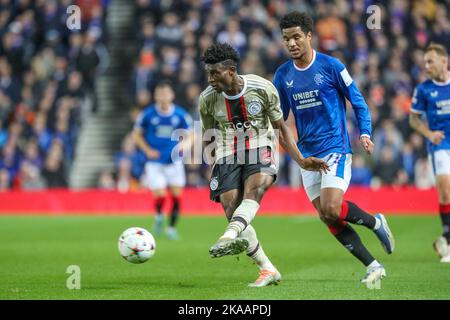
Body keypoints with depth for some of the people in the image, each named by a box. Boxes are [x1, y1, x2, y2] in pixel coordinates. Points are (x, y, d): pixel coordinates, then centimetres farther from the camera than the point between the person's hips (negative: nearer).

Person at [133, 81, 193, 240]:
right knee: (159, 195, -10)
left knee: (176, 195, -3)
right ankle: (159, 216, 22)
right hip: (154, 162, -2)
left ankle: (172, 228, 14)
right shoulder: (148, 114, -5)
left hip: (174, 161, 2)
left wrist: (185, 144, -16)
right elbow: (137, 134, 5)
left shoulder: (180, 114, -3)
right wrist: (147, 150, -8)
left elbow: (190, 135, 6)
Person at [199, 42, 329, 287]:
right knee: (231, 210, -15)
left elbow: (280, 128, 2)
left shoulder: (262, 89, -9)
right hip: (226, 156, 2)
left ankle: (229, 237, -59)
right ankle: (267, 270, -5)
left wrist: (301, 161, -2)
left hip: (260, 150, -2)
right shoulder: (207, 99, -4)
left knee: (254, 190, -34)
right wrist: (213, 167, 8)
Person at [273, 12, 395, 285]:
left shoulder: (331, 66, -7)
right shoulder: (282, 75, 7)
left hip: (335, 148, -5)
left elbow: (359, 103, 0)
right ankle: (373, 267, 9)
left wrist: (365, 134, -13)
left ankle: (375, 222, 7)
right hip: (307, 154, 5)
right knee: (327, 218, 0)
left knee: (331, 209, -22)